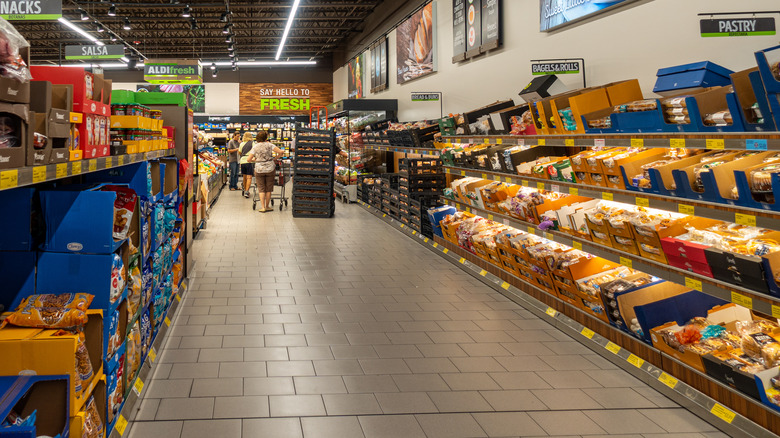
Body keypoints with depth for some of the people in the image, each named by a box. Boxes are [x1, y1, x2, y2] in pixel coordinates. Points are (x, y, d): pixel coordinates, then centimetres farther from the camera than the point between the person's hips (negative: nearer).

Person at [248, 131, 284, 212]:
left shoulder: (255, 147, 1)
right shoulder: (269, 145, -2)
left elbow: (249, 159, -1)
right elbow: (280, 152, -9)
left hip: (259, 170, 0)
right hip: (270, 169, 0)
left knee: (261, 189, 5)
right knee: (268, 189, 10)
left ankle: (263, 207, -2)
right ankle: (267, 206, 15)